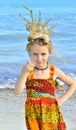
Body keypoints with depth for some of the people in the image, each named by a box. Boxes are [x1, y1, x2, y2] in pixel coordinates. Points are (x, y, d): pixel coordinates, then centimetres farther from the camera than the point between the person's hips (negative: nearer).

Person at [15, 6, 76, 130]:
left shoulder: (54, 71, 0)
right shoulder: (27, 70, -3)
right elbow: (18, 91, -15)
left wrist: (63, 99, 2)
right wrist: (25, 72, -21)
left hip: (51, 112, 1)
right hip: (33, 113, -1)